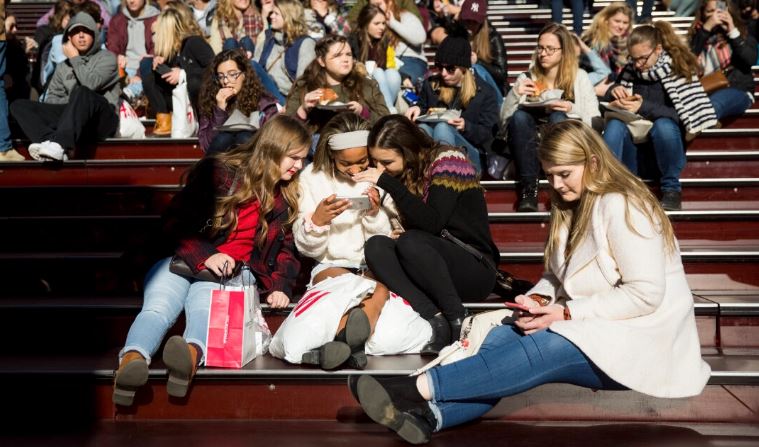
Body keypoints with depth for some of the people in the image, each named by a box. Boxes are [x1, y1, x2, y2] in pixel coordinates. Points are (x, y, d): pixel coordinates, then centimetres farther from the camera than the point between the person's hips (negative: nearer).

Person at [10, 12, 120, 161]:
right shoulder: (63, 67, 23)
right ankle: (51, 141, -37)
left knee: (82, 93, -36)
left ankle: (59, 144, -51)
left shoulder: (107, 57, 7)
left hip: (102, 118, -5)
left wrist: (75, 59, 2)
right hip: (73, 118, 5)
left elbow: (90, 84, -11)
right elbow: (53, 96, 17)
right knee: (19, 105, -9)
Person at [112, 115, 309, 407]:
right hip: (184, 260, 0)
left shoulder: (286, 197, 18)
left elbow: (286, 248, 19)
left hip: (232, 273, 1)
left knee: (204, 309, -35)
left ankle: (191, 356, -66)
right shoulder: (218, 172, 4)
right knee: (158, 308, -33)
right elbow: (177, 223, -1)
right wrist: (205, 256, -17)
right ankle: (132, 360, -61)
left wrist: (279, 286, -1)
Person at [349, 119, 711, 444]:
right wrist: (537, 299, -8)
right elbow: (558, 277, 14)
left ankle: (417, 389, -38)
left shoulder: (620, 207, -14)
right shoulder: (574, 208, 14)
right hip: (591, 330, 8)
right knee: (503, 337, -18)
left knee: (539, 351, -31)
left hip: (638, 340, -8)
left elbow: (646, 294, -20)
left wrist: (567, 312, -21)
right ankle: (429, 413, -40)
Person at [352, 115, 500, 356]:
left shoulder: (448, 160, -9)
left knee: (411, 242, -32)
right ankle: (436, 319, -30)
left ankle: (458, 321, -21)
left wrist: (387, 181, -22)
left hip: (476, 268, -6)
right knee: (375, 245, -18)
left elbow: (432, 223, -22)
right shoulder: (407, 175, 10)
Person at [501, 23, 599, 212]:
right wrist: (514, 94, -14)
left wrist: (572, 110, -17)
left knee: (557, 117, -31)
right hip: (531, 149, 1)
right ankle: (528, 186, -32)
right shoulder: (526, 79, 11)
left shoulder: (579, 77, 7)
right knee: (520, 116, -28)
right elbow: (504, 119, 2)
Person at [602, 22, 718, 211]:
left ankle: (671, 188, -18)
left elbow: (681, 115, -17)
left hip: (666, 138, -2)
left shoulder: (678, 69, -9)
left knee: (663, 125, -35)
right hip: (635, 140, 3)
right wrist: (615, 91, -11)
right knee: (615, 125, -27)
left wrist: (644, 107, -27)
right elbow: (610, 96, 13)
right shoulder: (631, 69, 1)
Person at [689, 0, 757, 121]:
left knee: (711, 106, -38)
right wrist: (706, 28, -7)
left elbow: (750, 59, -6)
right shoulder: (698, 34, 18)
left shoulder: (742, 33, 13)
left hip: (737, 90, -2)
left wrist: (732, 31, -7)